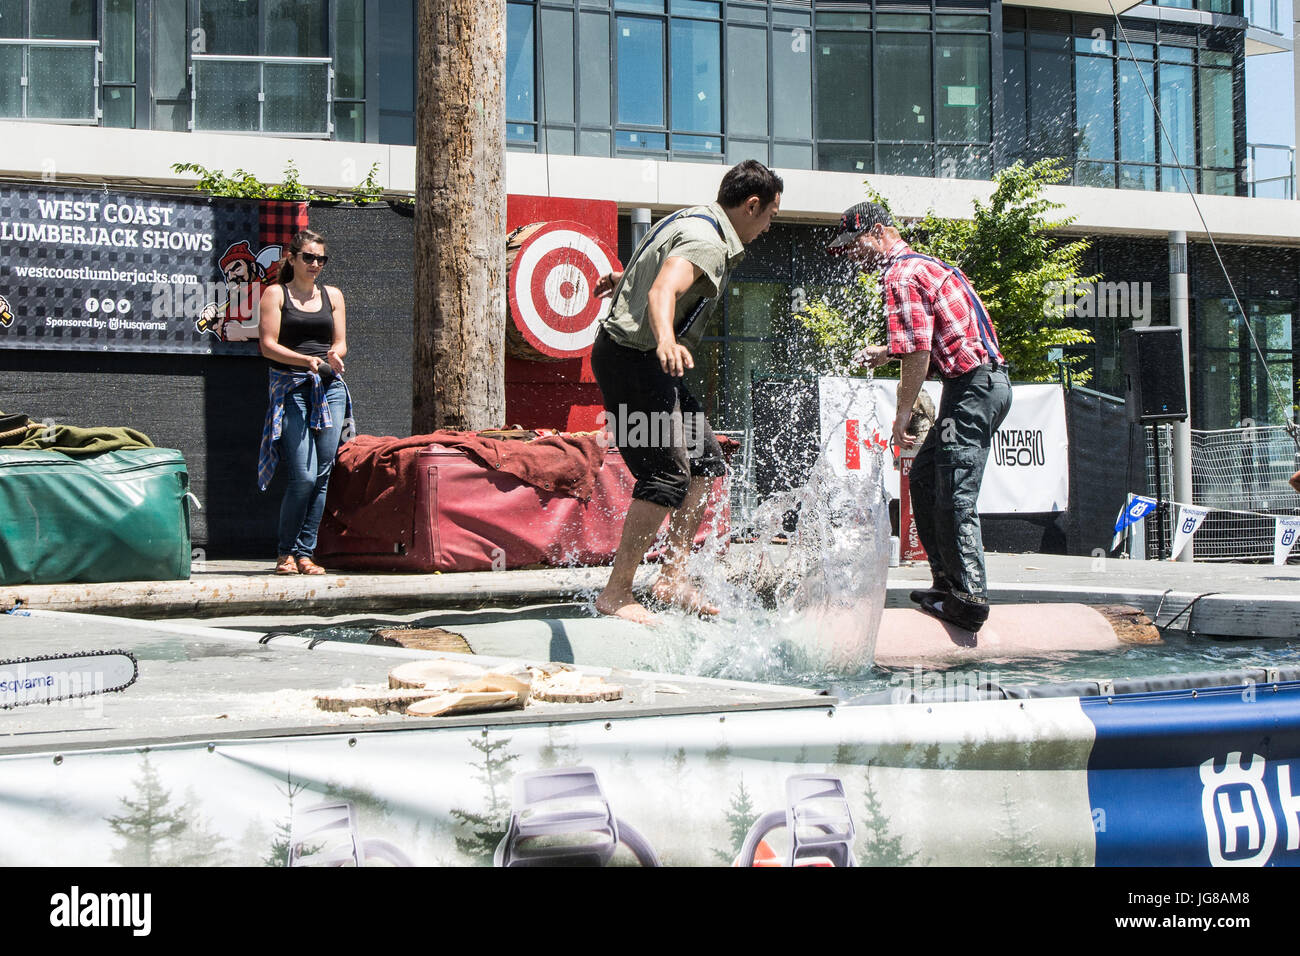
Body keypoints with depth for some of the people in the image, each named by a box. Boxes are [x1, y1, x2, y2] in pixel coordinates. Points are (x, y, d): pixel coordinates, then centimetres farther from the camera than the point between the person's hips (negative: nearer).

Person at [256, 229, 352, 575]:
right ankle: (286, 553, 1)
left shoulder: (332, 296, 17)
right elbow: (268, 345, -3)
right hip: (290, 388, -4)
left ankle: (305, 553, 6)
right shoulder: (276, 294, 6)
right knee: (304, 476, -14)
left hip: (329, 388, 4)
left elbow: (340, 342, 14)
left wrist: (334, 356, -9)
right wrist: (306, 360, -17)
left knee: (322, 475, -2)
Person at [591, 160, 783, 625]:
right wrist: (666, 339, -59)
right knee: (667, 475, -16)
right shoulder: (706, 242, -20)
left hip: (651, 363, 11)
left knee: (706, 464, 11)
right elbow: (663, 291, -40)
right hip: (632, 357, -11)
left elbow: (656, 266, 34)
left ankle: (672, 578, 13)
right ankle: (616, 593, -10)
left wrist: (624, 279, 52)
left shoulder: (693, 220, 13)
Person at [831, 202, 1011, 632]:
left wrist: (903, 413, -11)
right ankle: (947, 581, 17)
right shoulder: (922, 264, 22)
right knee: (924, 477, 16)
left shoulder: (902, 275, -10)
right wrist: (888, 353, 20)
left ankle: (969, 598, -13)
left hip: (972, 386, -11)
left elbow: (919, 352, -17)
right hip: (986, 382, 11)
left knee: (954, 496, -11)